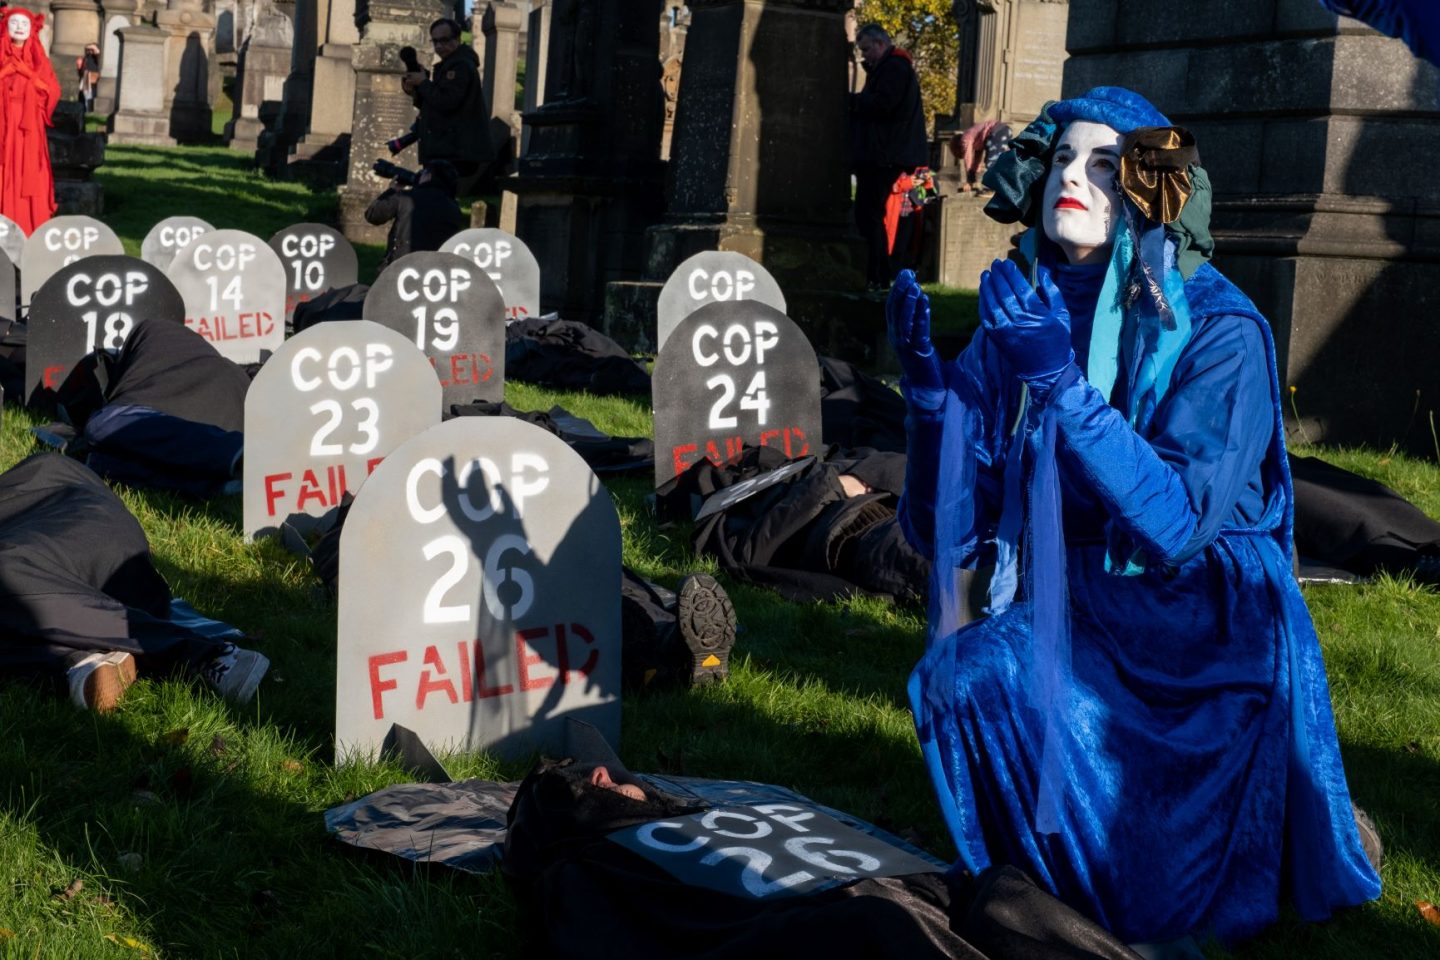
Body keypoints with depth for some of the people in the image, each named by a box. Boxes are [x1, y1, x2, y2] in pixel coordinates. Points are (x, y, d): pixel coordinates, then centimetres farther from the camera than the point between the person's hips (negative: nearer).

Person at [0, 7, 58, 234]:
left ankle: (30, 231, -1)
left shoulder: (39, 59, 12)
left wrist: (28, 74, -5)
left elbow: (53, 92, 2)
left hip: (28, 128, 1)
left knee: (29, 177, -3)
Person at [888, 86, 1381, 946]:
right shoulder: (1021, 319, -1)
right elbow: (948, 530, -4)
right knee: (963, 679, -27)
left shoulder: (1219, 331, -13)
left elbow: (1179, 518, -26)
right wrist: (928, 384, -19)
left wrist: (1061, 384, -32)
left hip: (1204, 641, -3)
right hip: (1065, 620, 4)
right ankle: (1023, 875, 1)